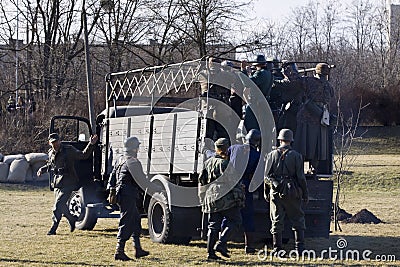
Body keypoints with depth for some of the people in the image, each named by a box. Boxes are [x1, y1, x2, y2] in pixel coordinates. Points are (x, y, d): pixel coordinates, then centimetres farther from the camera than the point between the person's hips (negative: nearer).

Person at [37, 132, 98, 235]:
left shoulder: (69, 150, -8)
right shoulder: (51, 153, 10)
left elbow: (83, 155, -8)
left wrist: (91, 144, -20)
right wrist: (42, 170, 12)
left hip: (68, 182, -7)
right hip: (57, 182, 7)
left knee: (58, 205, -13)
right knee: (61, 205, 15)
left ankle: (53, 228, -7)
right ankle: (72, 219, 39)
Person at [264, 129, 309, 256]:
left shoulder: (272, 155, 2)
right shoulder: (296, 156, -3)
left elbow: (266, 176, 3)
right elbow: (301, 177, -4)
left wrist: (266, 193, 12)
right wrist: (305, 194, 4)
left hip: (275, 193, 1)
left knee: (276, 221, 6)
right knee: (298, 220, 9)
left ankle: (277, 249, 4)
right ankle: (299, 247, 4)